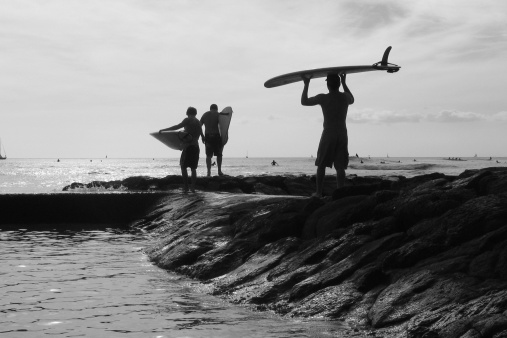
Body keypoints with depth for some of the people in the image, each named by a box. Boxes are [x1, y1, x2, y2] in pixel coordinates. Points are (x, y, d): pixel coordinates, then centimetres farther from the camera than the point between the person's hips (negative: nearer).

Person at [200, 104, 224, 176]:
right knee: (219, 154, 9)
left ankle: (209, 172, -3)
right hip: (216, 136, -3)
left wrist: (202, 136, 11)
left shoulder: (204, 115, 11)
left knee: (208, 155, 5)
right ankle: (219, 171, 7)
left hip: (207, 136, 3)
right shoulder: (218, 114, -1)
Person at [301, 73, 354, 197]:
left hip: (328, 134, -3)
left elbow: (304, 101, 4)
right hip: (343, 134, 3)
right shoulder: (345, 97, 2)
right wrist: (344, 83, 33)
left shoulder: (323, 98, -9)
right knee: (340, 167, 2)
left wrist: (306, 85, 14)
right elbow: (352, 100, 29)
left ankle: (319, 192, 9)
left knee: (321, 165, 9)